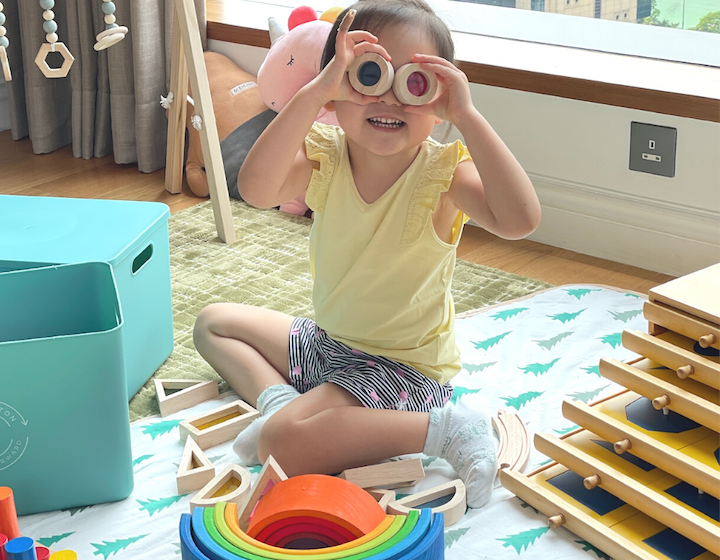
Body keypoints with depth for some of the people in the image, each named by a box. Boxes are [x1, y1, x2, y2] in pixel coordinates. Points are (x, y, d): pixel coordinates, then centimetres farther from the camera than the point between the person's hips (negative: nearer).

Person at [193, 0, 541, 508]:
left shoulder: (443, 171, -22)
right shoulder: (323, 155, -11)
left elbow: (520, 220, -42)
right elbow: (257, 190, -34)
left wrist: (467, 117, -42)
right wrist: (314, 92, -41)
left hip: (405, 367, -7)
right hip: (327, 341, 7)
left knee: (281, 446, -27)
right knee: (214, 322, 18)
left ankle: (445, 429, -15)